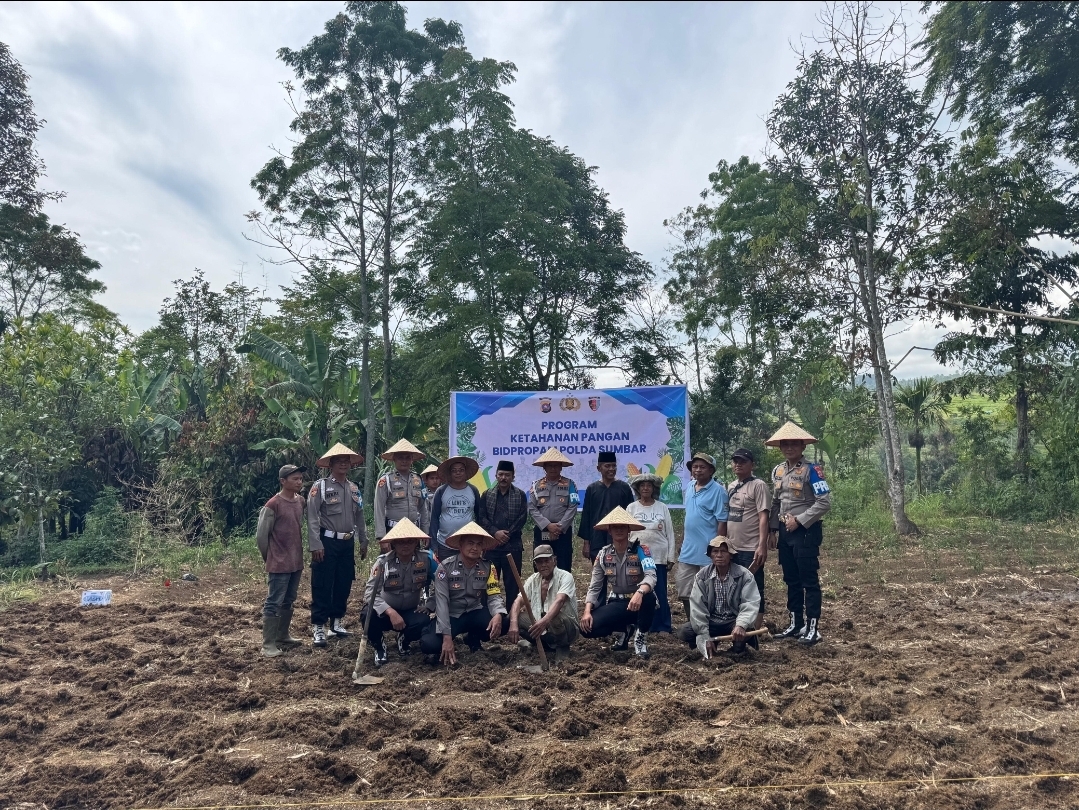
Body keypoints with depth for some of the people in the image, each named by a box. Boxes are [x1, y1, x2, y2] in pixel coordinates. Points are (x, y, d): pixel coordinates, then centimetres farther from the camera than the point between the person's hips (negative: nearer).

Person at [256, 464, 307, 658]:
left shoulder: (301, 501, 6)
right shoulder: (273, 505, -16)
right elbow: (261, 534, -10)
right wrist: (269, 557, 0)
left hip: (296, 562, 7)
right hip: (279, 564, -7)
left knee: (289, 601, 17)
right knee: (274, 603, -2)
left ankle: (283, 635, 30)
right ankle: (268, 644, 5)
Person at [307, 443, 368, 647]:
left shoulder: (354, 489, 11)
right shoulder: (320, 486, -7)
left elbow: (359, 517, 16)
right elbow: (312, 518, -12)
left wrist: (363, 542, 15)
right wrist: (315, 545, -17)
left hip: (348, 543, 6)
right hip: (327, 542, -6)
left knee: (344, 584, 12)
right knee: (322, 586, 0)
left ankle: (337, 621, 26)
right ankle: (318, 627, 7)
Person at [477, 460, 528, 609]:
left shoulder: (520, 495, 7)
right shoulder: (487, 495, 11)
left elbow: (522, 518, -2)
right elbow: (481, 517, 2)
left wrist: (506, 535, -11)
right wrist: (495, 532, -12)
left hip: (513, 546, -1)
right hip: (491, 545, 1)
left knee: (512, 583, 2)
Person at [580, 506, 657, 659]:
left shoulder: (640, 550, -12)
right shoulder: (603, 554, -1)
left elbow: (651, 576, -28)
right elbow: (594, 587, 1)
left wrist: (639, 592, -48)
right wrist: (587, 612, -14)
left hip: (639, 603, -3)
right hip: (616, 604, 3)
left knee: (649, 596, -38)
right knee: (587, 628, -20)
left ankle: (641, 638, -9)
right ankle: (623, 630, 11)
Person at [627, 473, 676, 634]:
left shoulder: (662, 507, 4)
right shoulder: (631, 508, 4)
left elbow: (670, 533, 5)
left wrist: (671, 556, 1)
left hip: (658, 556, 0)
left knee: (660, 592, 1)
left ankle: (663, 626, 10)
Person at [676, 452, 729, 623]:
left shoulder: (718, 490, -12)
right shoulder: (690, 488, 10)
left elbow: (722, 522, -13)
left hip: (708, 552, -8)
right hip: (688, 551, 8)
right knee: (685, 591, 14)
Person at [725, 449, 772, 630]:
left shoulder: (758, 485, -9)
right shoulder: (730, 486, 13)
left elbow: (763, 517, -15)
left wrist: (762, 545, -22)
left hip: (751, 548, -7)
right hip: (732, 547, 7)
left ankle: (755, 630, 8)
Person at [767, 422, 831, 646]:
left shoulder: (811, 470, -12)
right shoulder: (777, 471, 10)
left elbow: (825, 502, -17)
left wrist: (799, 520, -17)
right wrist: (773, 528, 9)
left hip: (806, 531, -7)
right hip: (785, 532, 7)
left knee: (809, 580, -1)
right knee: (791, 580, 14)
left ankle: (813, 628, 7)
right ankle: (796, 624, 24)